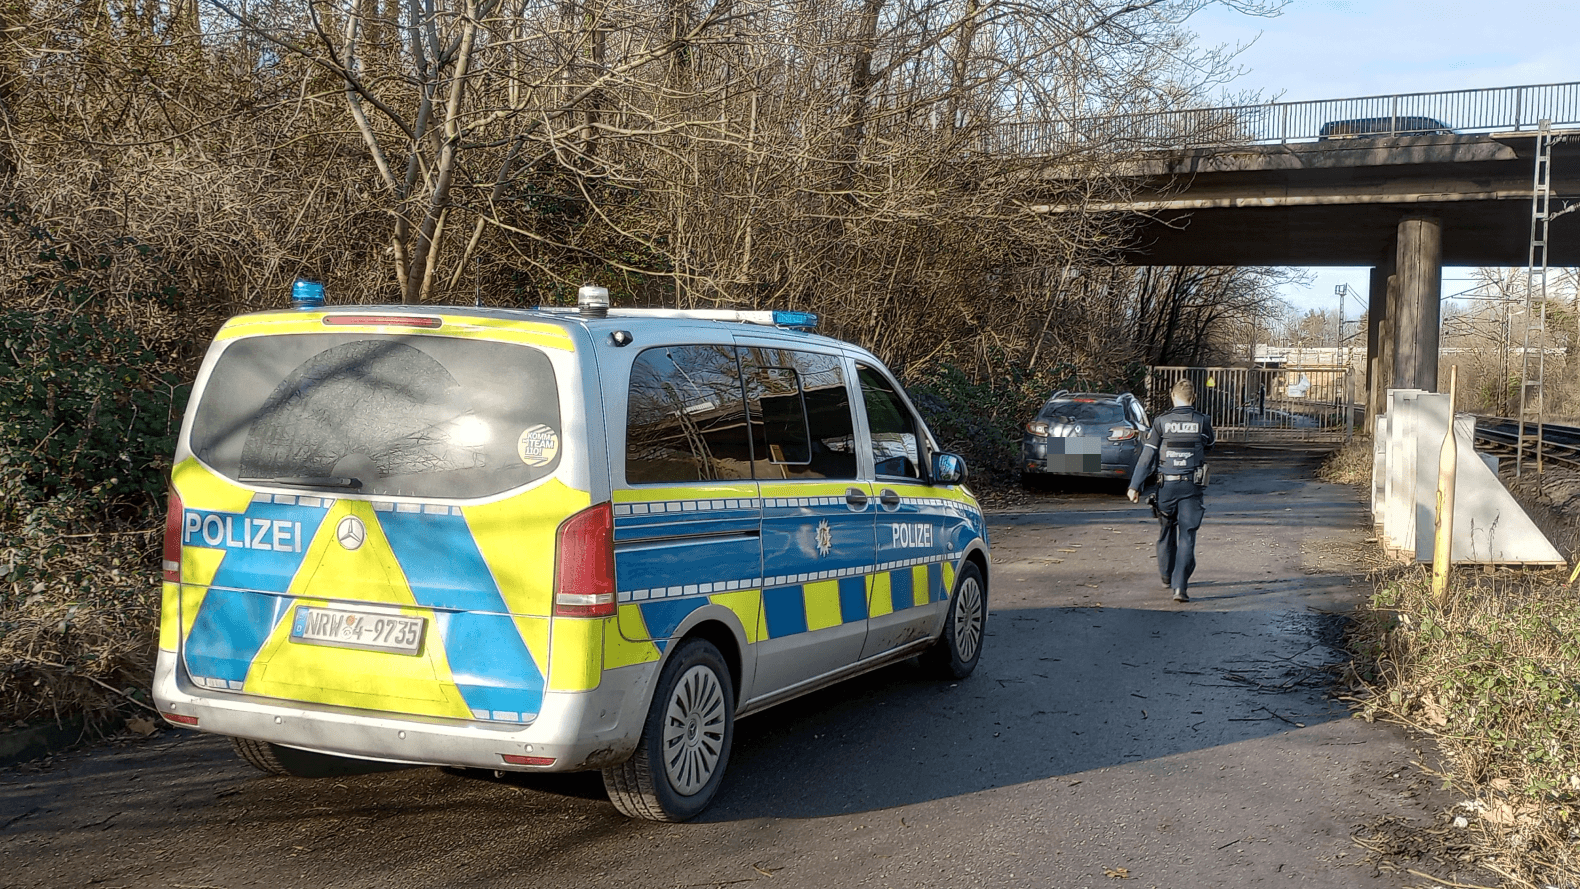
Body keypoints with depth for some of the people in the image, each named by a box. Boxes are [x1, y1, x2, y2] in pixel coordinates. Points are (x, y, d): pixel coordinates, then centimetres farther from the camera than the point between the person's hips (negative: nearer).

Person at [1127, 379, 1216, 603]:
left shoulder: (1161, 422, -5)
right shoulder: (1202, 422, -3)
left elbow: (1147, 456, -5)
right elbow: (1210, 442, 18)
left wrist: (1135, 486, -1)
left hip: (1166, 486, 1)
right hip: (1191, 486, -1)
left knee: (1166, 532, 20)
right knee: (1187, 536, -1)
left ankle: (1166, 576, 37)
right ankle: (1180, 586, -12)